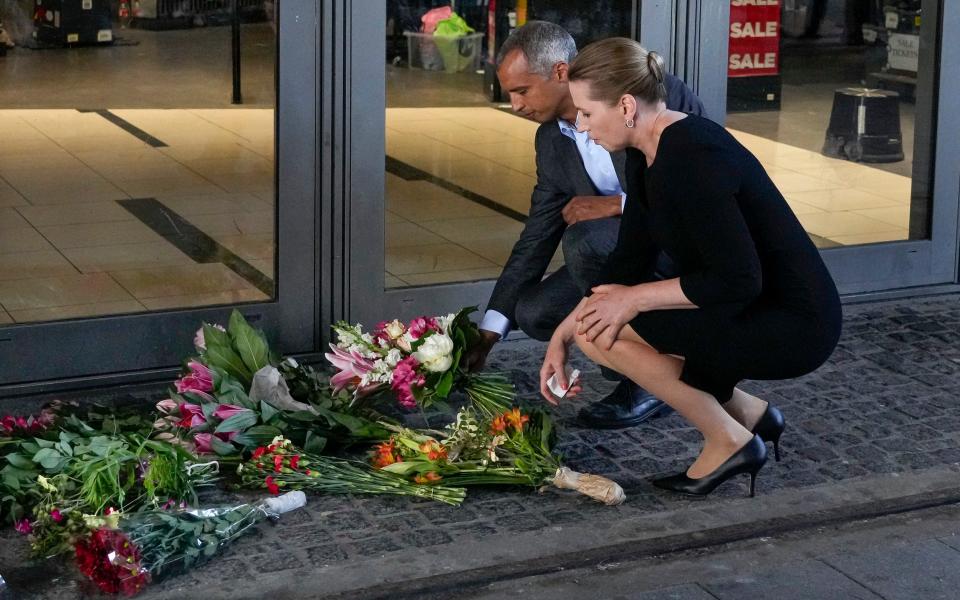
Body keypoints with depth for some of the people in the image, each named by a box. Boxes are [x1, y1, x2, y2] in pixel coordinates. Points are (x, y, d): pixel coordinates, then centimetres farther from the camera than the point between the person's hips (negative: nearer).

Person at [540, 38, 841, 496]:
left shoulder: (688, 159, -25)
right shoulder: (649, 151, 4)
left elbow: (737, 281, -27)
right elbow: (631, 259, 11)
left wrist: (636, 298, -18)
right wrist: (562, 335, 8)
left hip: (792, 326, -10)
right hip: (753, 310, 10)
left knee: (601, 329, -15)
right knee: (596, 318, 13)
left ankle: (729, 441, -1)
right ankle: (748, 413, 17)